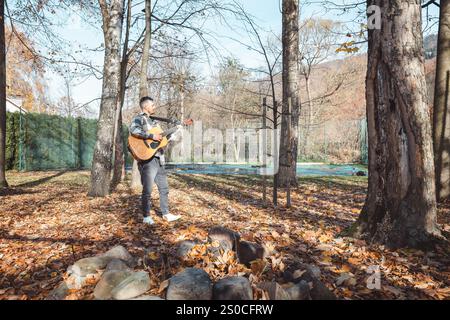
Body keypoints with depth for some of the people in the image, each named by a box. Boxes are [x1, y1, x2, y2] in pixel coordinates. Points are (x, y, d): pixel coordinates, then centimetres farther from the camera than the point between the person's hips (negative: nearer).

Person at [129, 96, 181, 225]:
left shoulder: (153, 120, 20)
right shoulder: (139, 118, -6)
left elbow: (161, 137, 23)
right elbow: (133, 130, -28)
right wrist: (152, 136, -26)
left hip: (158, 158, 8)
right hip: (147, 159, -8)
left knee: (164, 187, 12)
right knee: (147, 190, -1)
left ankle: (166, 213, 23)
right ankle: (146, 216, 11)